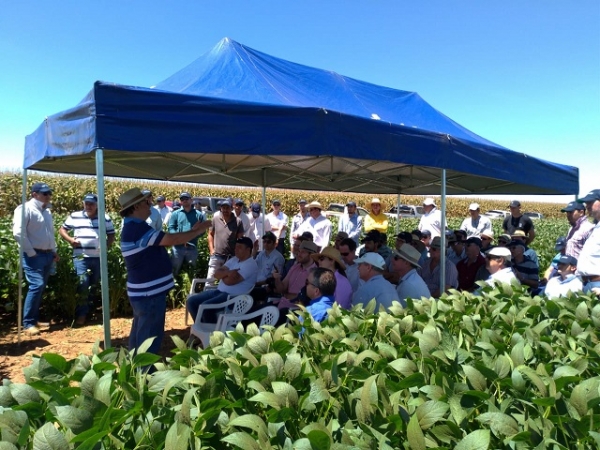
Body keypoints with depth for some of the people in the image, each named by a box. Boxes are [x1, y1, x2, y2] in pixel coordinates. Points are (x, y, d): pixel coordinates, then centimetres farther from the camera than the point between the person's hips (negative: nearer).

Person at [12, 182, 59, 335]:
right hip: (34, 256, -8)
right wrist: (31, 253, -16)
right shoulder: (25, 209, -9)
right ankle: (28, 323, -6)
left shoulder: (46, 211, 16)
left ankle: (34, 319, 20)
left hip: (47, 255, 8)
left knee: (41, 288, 11)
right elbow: (18, 233, -17)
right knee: (36, 286, -14)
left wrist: (54, 251, 17)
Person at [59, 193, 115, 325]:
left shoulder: (105, 218, 5)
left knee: (94, 285, 12)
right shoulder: (74, 216, 4)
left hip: (99, 257, 2)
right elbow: (62, 230, 13)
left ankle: (91, 311, 27)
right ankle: (81, 314, -5)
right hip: (81, 256, -2)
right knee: (83, 283, -14)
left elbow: (111, 235, 11)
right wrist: (70, 239, -6)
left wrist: (106, 246, -6)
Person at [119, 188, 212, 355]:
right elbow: (171, 239, -26)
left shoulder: (134, 228, 12)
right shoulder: (137, 228, -22)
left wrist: (191, 231, 11)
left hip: (144, 292, 11)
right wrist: (197, 231, -14)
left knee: (140, 336, 22)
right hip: (149, 294, -11)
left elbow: (165, 241, 15)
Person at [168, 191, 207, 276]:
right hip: (178, 247, 0)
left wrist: (190, 236, -17)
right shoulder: (175, 214, 6)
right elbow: (171, 228, -1)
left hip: (192, 248, 0)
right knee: (174, 270, 8)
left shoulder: (199, 214, 5)